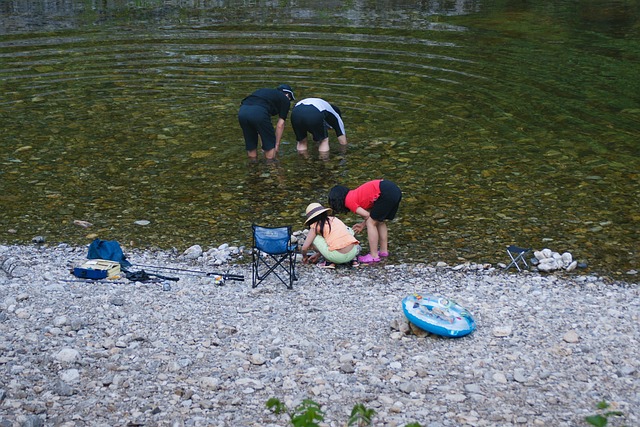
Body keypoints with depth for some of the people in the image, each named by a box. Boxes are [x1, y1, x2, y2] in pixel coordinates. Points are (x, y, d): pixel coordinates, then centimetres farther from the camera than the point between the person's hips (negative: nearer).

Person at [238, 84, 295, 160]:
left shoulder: (265, 92, 39)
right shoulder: (285, 100, 22)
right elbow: (280, 125, 15)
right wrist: (277, 144, 23)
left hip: (242, 111, 6)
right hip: (258, 113, -6)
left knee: (250, 145, 23)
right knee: (270, 144, 16)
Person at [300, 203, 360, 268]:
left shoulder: (315, 226, 7)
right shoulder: (334, 219, 23)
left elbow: (304, 248, 3)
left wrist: (304, 257, 26)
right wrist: (318, 255, 42)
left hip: (338, 256, -5)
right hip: (354, 252, 5)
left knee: (313, 238, 13)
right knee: (348, 230, 36)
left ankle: (329, 262, 7)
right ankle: (353, 259, 21)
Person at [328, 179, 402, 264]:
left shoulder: (348, 201, 0)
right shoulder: (354, 195, 24)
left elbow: (366, 215, -3)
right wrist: (363, 225, 25)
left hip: (386, 193, -9)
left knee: (371, 223, 2)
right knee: (380, 222, 24)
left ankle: (374, 256, 5)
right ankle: (384, 250, 32)